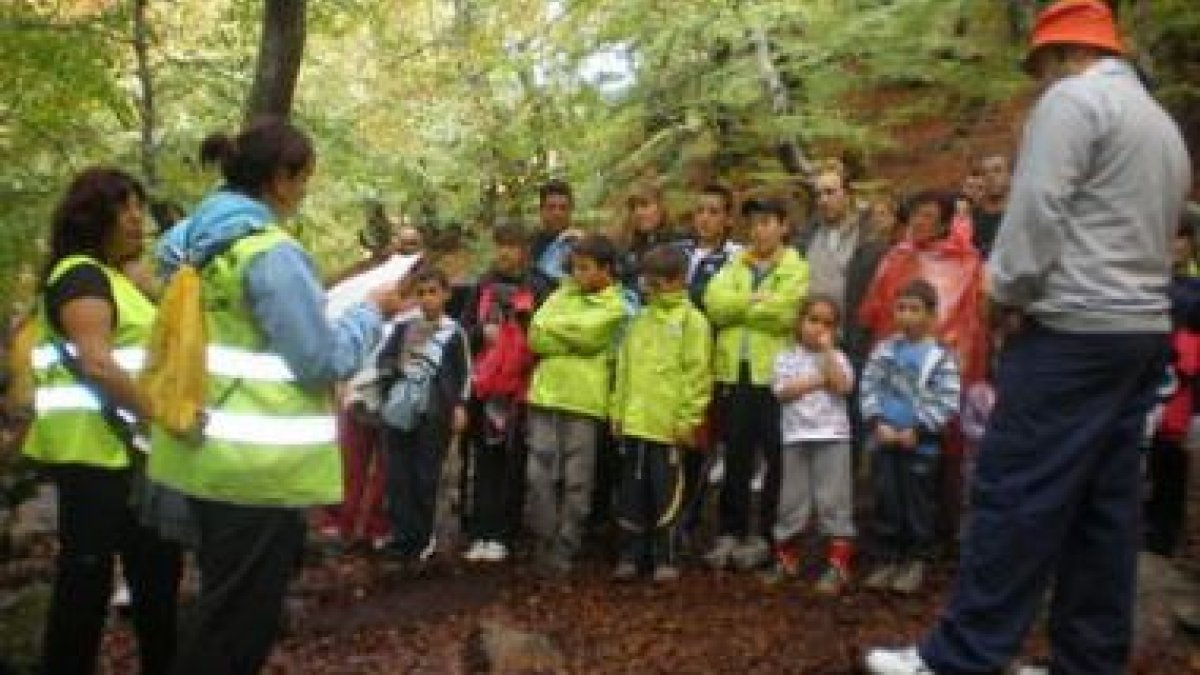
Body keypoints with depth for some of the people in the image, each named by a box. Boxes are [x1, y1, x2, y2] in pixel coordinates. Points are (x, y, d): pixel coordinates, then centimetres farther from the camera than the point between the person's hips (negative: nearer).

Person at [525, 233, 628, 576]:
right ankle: (543, 544, 16)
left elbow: (585, 332, -14)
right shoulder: (563, 294, 15)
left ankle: (564, 550, 13)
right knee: (539, 475, 3)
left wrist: (551, 326, 0)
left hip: (584, 401, -3)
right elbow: (535, 337, 4)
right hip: (545, 396, 4)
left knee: (576, 482, 2)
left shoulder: (614, 306, 3)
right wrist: (573, 341, -9)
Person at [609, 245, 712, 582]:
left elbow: (697, 375, -9)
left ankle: (666, 559, 16)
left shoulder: (692, 321, -4)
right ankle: (631, 554, 22)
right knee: (631, 492, 11)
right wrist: (618, 410, 11)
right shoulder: (640, 321, 14)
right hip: (634, 423, 6)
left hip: (668, 425, -6)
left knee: (666, 494, 4)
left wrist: (689, 419, -13)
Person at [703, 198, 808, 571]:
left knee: (775, 458, 4)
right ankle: (730, 532, 17)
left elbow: (784, 312, -16)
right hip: (733, 372, 4)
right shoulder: (735, 266, 15)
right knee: (735, 456, 9)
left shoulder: (796, 269, 1)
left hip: (774, 373, -3)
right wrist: (759, 301, -10)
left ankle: (764, 535, 15)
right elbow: (714, 303, -2)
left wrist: (740, 305, -5)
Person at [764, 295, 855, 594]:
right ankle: (786, 560, 21)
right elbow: (783, 392, -8)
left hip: (832, 437, -1)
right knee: (792, 500, 8)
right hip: (796, 437, 1)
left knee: (834, 501, -1)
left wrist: (826, 351, -10)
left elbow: (843, 386, -13)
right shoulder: (786, 357, 6)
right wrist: (818, 381, -9)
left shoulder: (837, 358, 6)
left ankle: (838, 566, 5)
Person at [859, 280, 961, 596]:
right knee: (886, 502, 10)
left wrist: (918, 430, -15)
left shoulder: (940, 357, -8)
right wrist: (878, 423, -8)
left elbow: (948, 403, -12)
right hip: (884, 441, 4)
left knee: (918, 505, 7)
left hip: (921, 445, -4)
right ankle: (889, 559, 23)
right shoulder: (884, 350, 5)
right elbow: (869, 387, 4)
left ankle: (916, 561, 21)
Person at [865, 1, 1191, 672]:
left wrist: (1009, 293, -2)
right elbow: (1161, 236, 20)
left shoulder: (1071, 98, -6)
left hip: (1073, 329, -9)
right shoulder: (1165, 123, 22)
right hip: (1145, 330, 9)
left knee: (1016, 494, -7)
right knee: (1106, 503, 9)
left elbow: (1036, 209, -15)